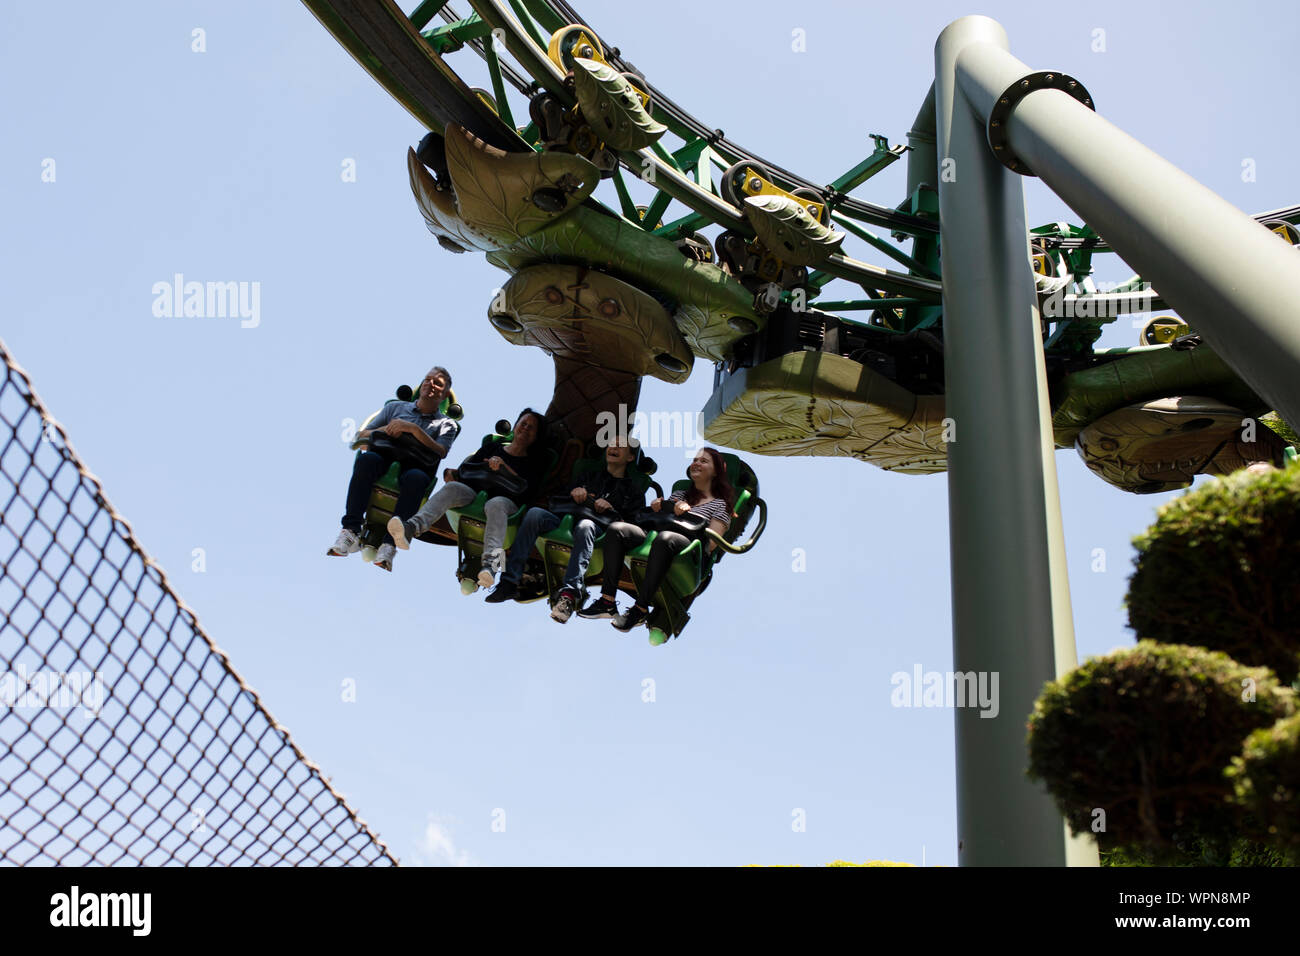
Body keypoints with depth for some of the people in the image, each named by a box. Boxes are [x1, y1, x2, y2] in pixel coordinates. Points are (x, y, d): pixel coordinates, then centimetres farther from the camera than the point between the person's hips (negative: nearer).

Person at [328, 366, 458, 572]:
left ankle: (389, 544, -44)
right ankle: (351, 531, -39)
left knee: (415, 478, -39)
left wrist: (414, 429, -10)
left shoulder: (446, 424, 21)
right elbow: (361, 437, 20)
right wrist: (385, 430, 1)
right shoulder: (395, 407, 26)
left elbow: (440, 452, -1)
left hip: (417, 468, -1)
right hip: (385, 460, 2)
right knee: (367, 458, -35)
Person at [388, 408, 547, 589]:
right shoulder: (493, 446, 26)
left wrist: (503, 466, -7)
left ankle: (492, 559, -64)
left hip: (508, 501, -3)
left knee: (496, 504, -39)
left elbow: (529, 490, 0)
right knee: (452, 487, -29)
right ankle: (412, 527, -52)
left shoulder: (536, 462, 17)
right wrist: (453, 473, -2)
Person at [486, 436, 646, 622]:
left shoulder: (633, 489, 21)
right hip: (567, 521, 4)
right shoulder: (589, 476, 32)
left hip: (601, 530, -4)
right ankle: (510, 581, -32)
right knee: (535, 513, -25)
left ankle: (570, 593, -53)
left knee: (585, 525, -40)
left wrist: (610, 509, -6)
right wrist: (575, 494, 3)